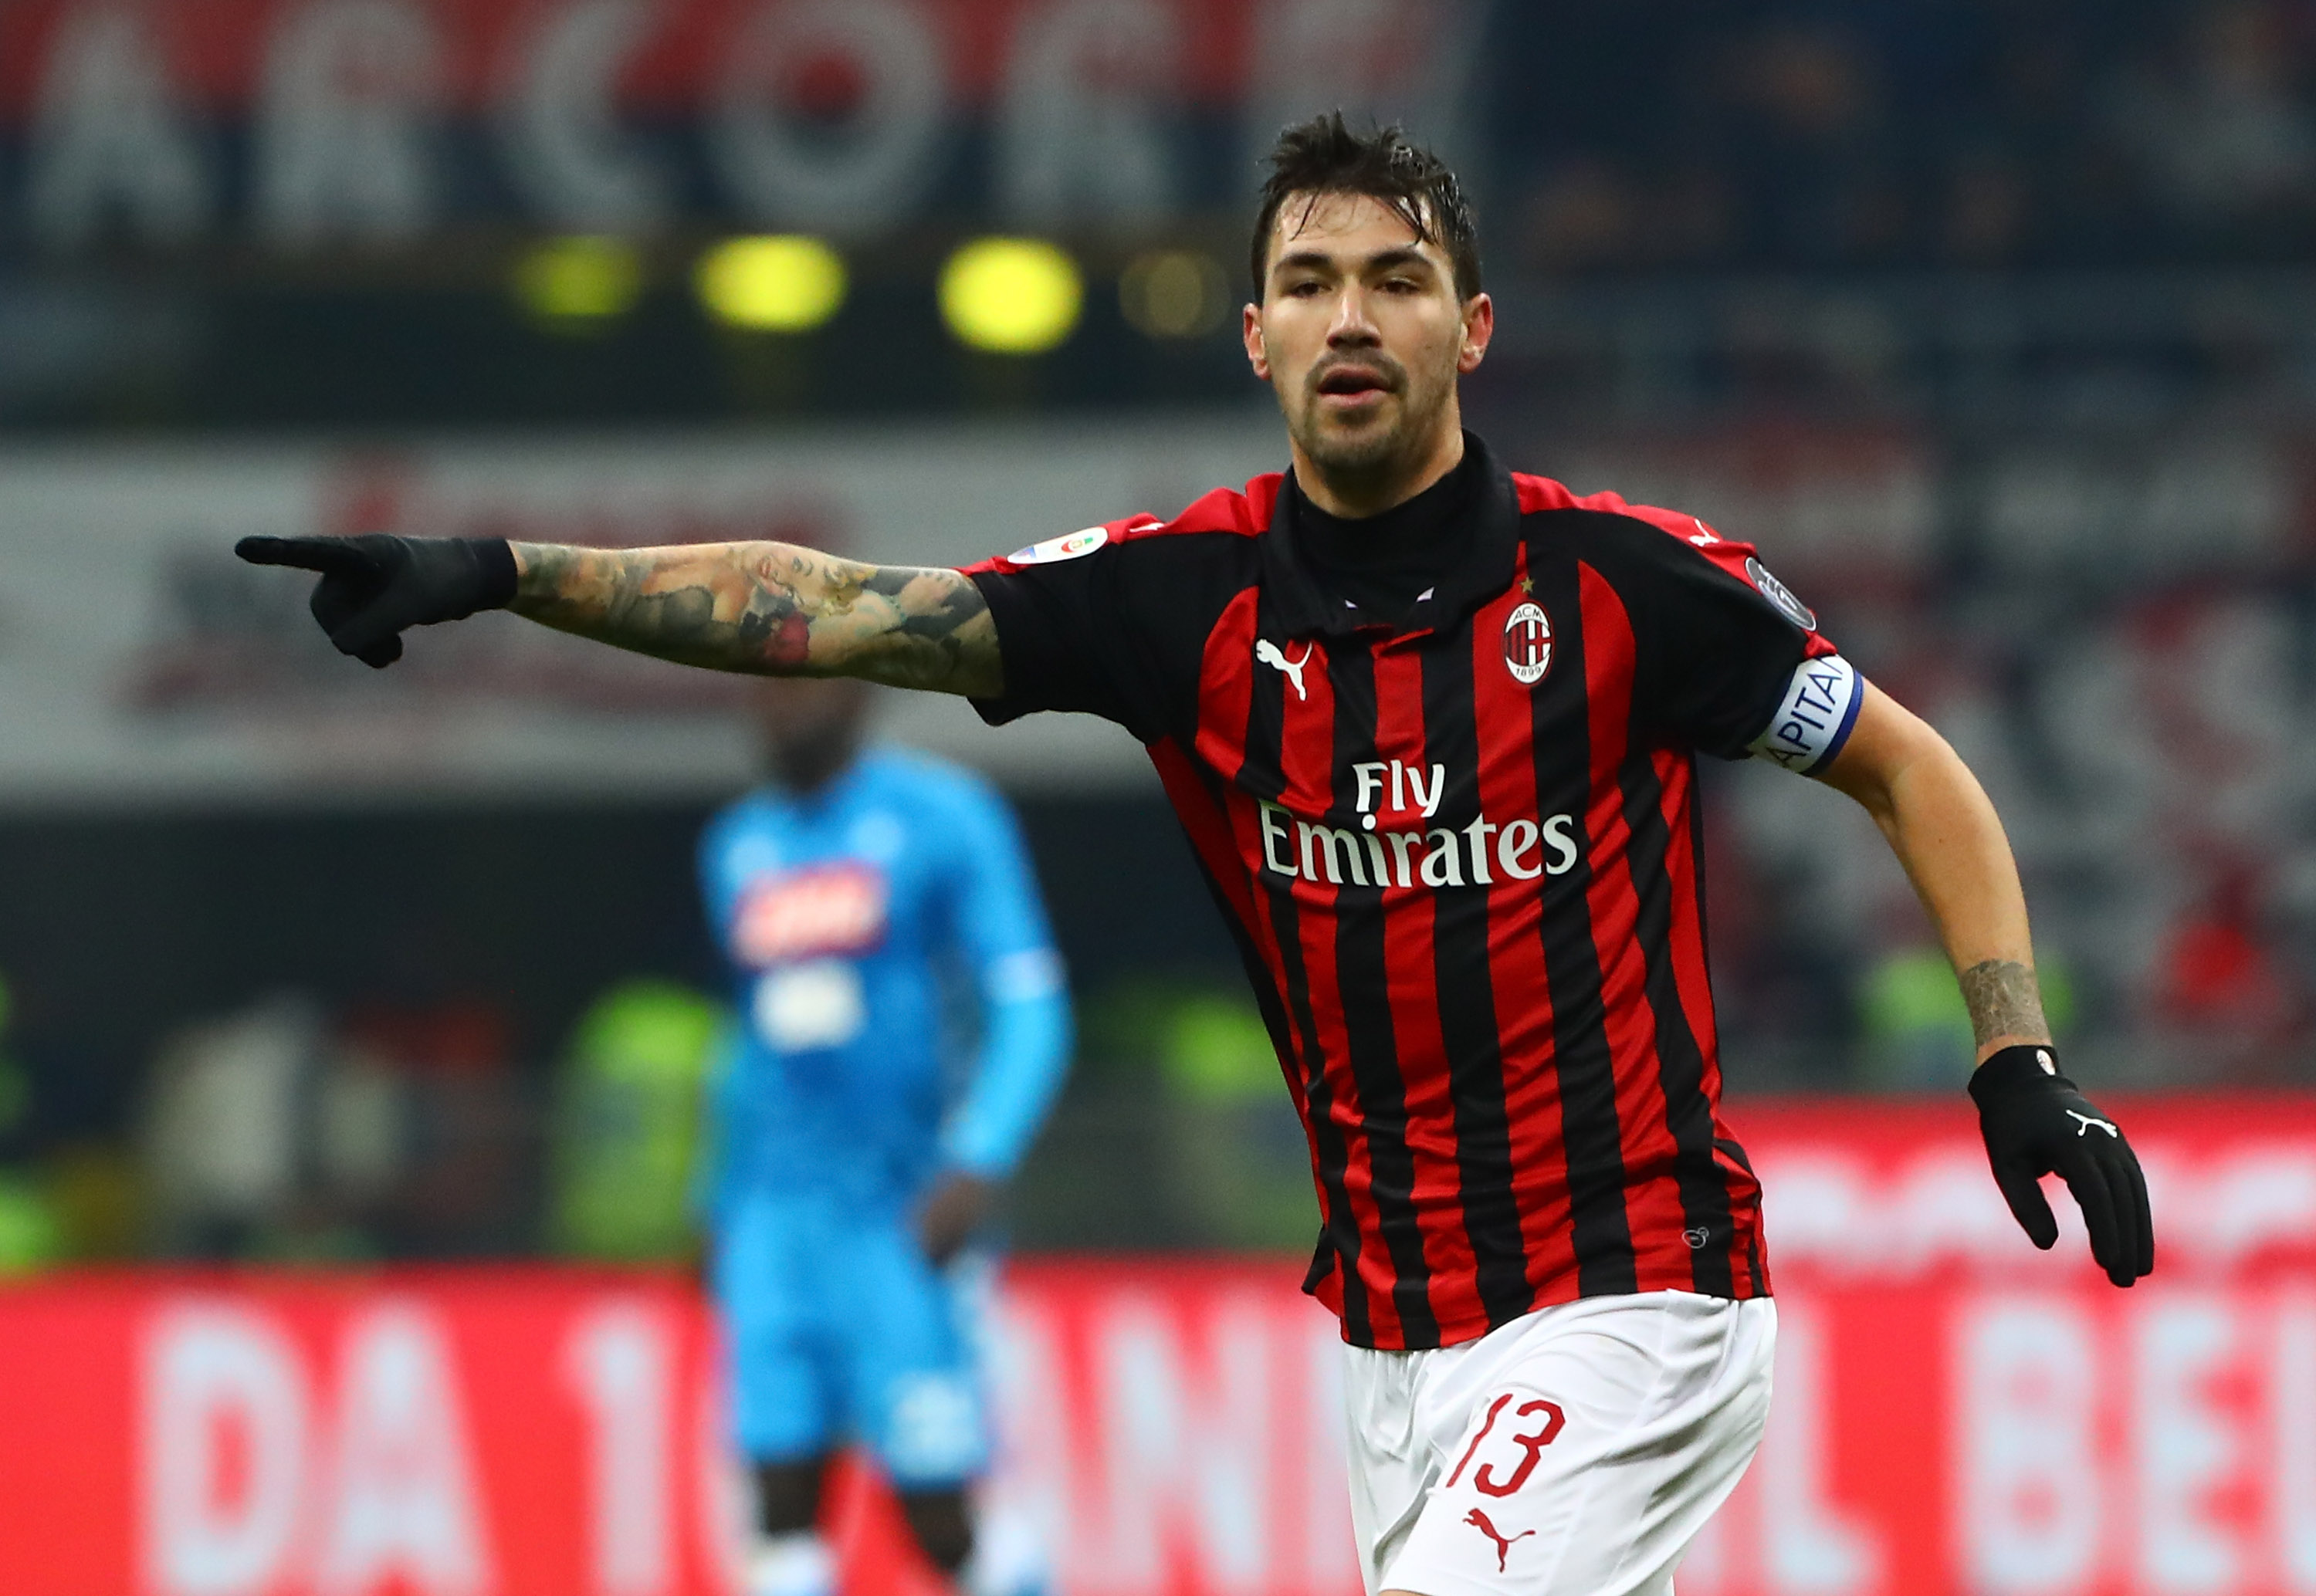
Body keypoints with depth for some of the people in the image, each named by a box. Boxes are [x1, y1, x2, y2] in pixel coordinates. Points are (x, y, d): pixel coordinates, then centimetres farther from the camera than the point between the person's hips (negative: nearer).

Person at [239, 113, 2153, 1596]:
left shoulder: (1629, 579, -8)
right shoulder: (1187, 597, 0)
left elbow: (1912, 769, 4)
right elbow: (834, 610, -9)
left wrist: (2021, 1067, -7)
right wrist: (504, 571, -20)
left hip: (1627, 1313, -5)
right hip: (1394, 1345, 5)